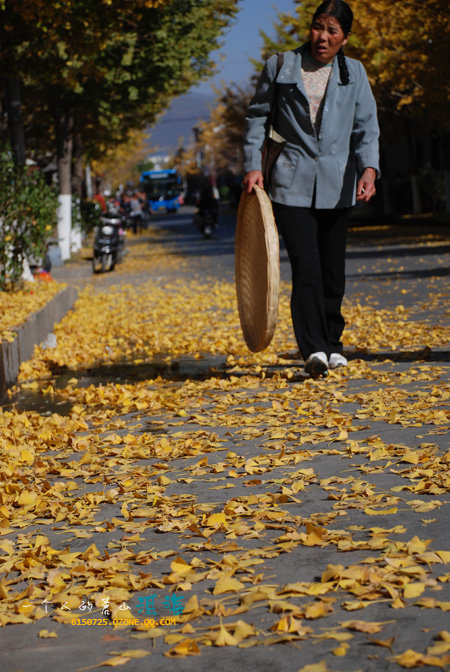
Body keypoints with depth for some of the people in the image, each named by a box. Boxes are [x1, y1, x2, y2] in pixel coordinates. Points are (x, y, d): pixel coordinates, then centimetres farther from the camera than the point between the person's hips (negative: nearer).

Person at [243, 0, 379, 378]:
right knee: (305, 266, -14)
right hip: (292, 183, -2)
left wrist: (369, 168, -13)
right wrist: (252, 165, 2)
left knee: (333, 269, 9)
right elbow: (256, 116, 13)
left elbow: (367, 127, 4)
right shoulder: (280, 67, 6)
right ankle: (313, 349, -20)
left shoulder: (354, 73, 10)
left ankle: (331, 343, 23)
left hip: (337, 185, 2)